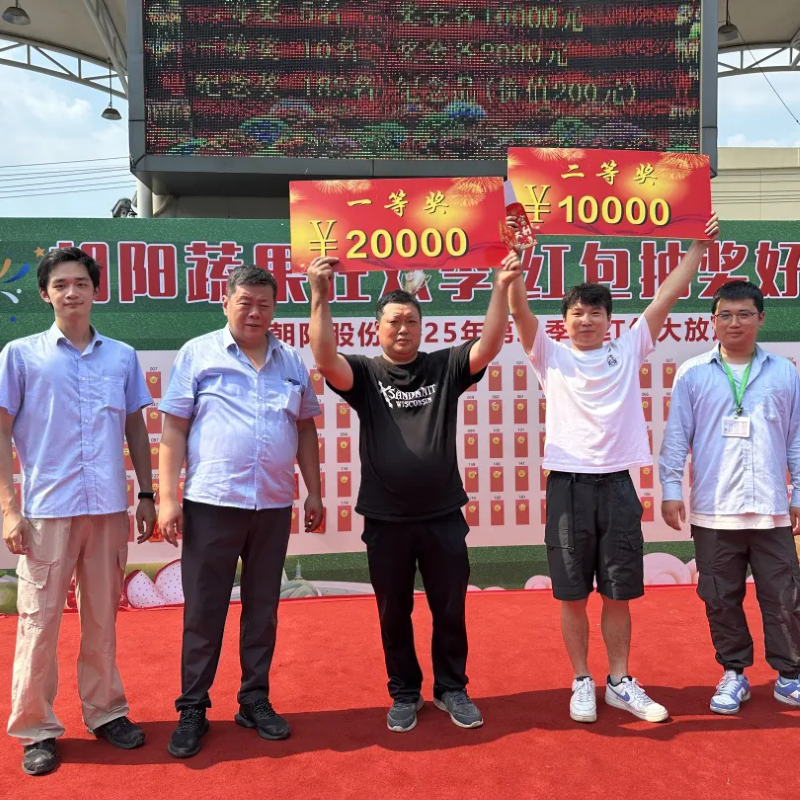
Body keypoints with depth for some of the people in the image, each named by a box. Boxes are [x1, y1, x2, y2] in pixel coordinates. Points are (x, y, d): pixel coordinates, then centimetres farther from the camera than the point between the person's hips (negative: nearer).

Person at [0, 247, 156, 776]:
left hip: (110, 509, 3)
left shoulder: (123, 356, 8)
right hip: (46, 511, -2)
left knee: (103, 618, 12)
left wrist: (147, 496, 10)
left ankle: (105, 712, 27)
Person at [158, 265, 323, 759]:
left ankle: (256, 700, 27)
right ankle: (193, 709, 21)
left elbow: (306, 429, 14)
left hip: (274, 505, 3)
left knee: (263, 607, 12)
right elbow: (174, 428, -1)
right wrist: (168, 497, -7)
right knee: (203, 610, 6)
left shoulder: (292, 362, 10)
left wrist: (314, 493, 10)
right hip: (211, 504, -3)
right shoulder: (198, 353, 1)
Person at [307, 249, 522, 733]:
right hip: (386, 519, -1)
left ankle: (452, 689, 32)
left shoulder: (444, 368, 2)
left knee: (450, 610, 13)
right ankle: (405, 694, 32)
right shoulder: (365, 375, -1)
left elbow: (489, 346, -11)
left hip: (443, 516, 1)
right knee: (394, 614, 13)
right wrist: (321, 296, -30)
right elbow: (325, 358, -19)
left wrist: (503, 289, -23)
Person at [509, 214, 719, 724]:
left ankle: (621, 683, 26)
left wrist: (698, 246, 5)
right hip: (569, 486, -1)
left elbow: (668, 296, 6)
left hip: (618, 485, 2)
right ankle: (583, 683, 23)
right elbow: (521, 311, -9)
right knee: (573, 595, 7)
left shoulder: (628, 352, 8)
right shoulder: (551, 356, 4)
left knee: (620, 594, 10)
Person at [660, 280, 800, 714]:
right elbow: (676, 436, 2)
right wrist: (671, 489, -3)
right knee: (721, 598, 9)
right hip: (713, 511, 0)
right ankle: (733, 674, 25)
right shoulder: (692, 374, 2)